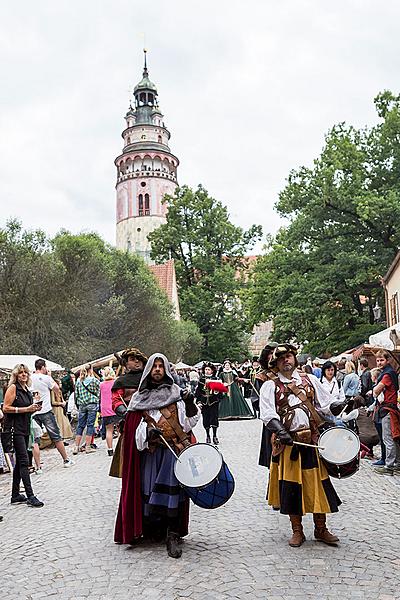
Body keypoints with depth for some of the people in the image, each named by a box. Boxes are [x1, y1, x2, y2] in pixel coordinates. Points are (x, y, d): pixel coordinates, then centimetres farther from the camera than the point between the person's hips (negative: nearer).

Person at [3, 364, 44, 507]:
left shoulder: (27, 390, 16)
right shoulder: (13, 388, -8)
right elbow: (6, 408, -14)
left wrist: (35, 408, 4)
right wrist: (26, 409, -17)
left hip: (24, 429, 8)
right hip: (15, 428, -8)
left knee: (20, 462, 11)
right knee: (24, 461, -11)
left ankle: (15, 495, 19)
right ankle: (30, 496, -12)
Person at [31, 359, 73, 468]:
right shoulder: (46, 378, -7)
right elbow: (57, 391, 5)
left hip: (33, 413, 4)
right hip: (45, 411, -3)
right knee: (56, 437, 5)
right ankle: (66, 460, 12)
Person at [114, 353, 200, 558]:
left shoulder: (176, 392, 6)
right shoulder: (140, 397, 10)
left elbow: (190, 419, -3)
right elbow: (135, 426, 5)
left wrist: (190, 403, -21)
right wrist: (148, 430, -15)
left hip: (173, 450, -2)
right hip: (149, 451, 2)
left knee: (172, 490, -9)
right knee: (148, 489, 1)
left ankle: (173, 535, -5)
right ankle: (152, 529, 18)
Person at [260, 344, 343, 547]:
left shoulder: (311, 380, 13)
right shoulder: (270, 386, 4)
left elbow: (326, 405, 11)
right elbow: (267, 413, -9)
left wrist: (343, 405, -8)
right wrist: (280, 431, -26)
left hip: (313, 440, 2)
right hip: (287, 442, -2)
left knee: (318, 483, 6)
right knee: (291, 486, 2)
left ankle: (321, 529, 21)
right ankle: (297, 531, 18)